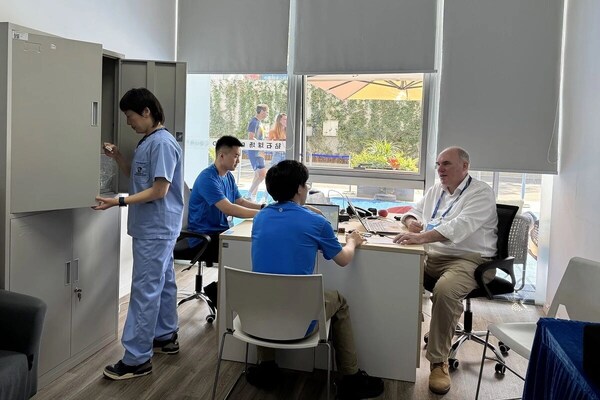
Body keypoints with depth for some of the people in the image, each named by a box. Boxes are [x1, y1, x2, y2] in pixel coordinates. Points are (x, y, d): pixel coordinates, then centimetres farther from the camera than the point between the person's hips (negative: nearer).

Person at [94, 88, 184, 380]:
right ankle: (166, 337, 30)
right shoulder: (147, 142, 13)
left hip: (156, 230, -10)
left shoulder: (163, 143, -18)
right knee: (162, 283, 17)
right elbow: (136, 176, 23)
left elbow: (159, 190, -21)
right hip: (154, 228, 10)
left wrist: (119, 202, -23)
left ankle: (137, 359, -1)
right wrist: (117, 156, 8)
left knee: (145, 291, -7)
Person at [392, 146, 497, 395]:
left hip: (469, 260, -7)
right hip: (432, 256, 7)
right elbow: (413, 212, 29)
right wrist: (411, 221, 2)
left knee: (445, 291, -36)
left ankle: (438, 361, -20)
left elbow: (460, 226, -25)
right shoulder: (435, 191, 17)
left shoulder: (481, 193, -7)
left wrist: (421, 237, -37)